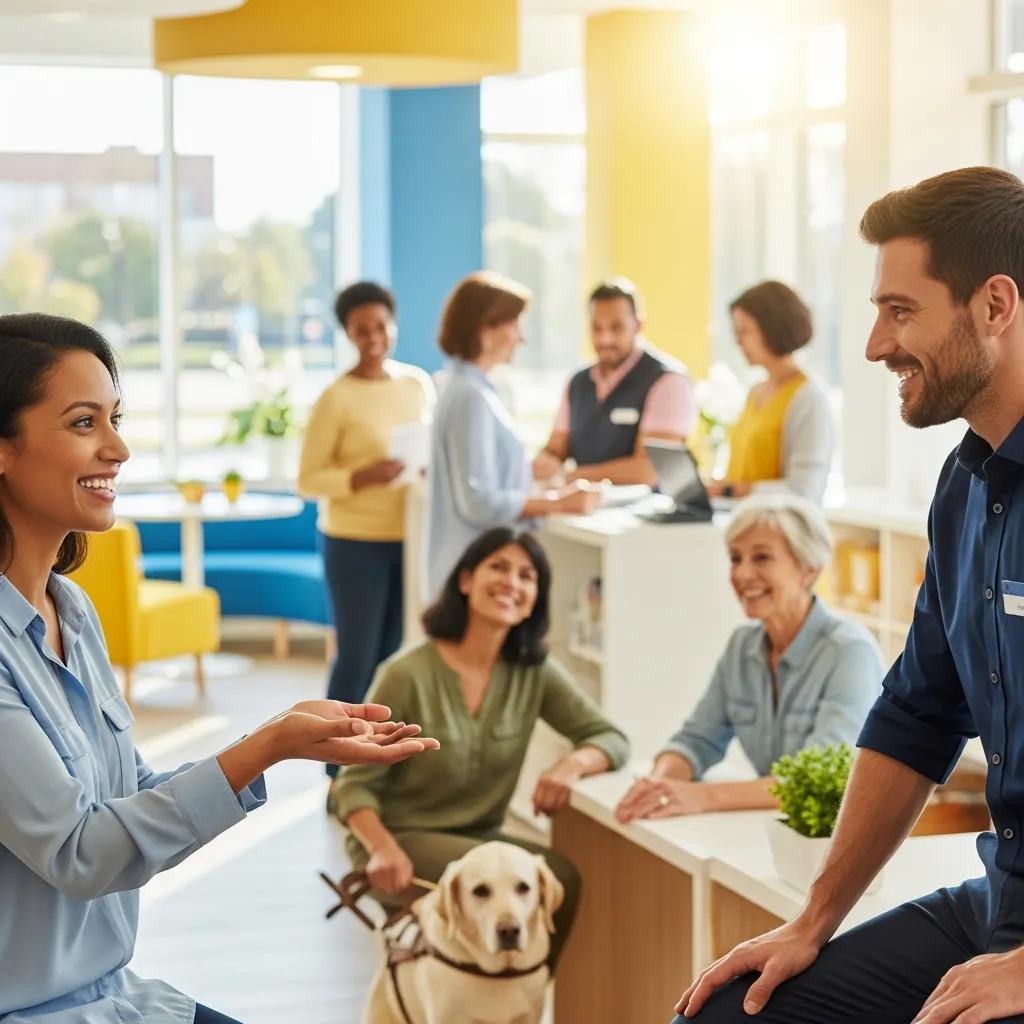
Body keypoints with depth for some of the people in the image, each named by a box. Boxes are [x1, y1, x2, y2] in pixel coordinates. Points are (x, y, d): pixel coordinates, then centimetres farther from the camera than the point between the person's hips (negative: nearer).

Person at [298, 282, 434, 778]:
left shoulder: (419, 384, 5)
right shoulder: (336, 399, -11)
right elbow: (308, 479, -10)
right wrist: (361, 478, -25)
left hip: (410, 537, 5)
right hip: (355, 542, -5)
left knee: (393, 654, 11)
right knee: (357, 656, -1)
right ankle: (341, 775, 8)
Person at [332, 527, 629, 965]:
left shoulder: (534, 672, 1)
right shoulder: (408, 675, -13)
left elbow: (610, 739, 1)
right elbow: (355, 784, -10)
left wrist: (573, 763, -23)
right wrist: (384, 849, -30)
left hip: (479, 838, 5)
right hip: (403, 839, -5)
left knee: (564, 878, -23)